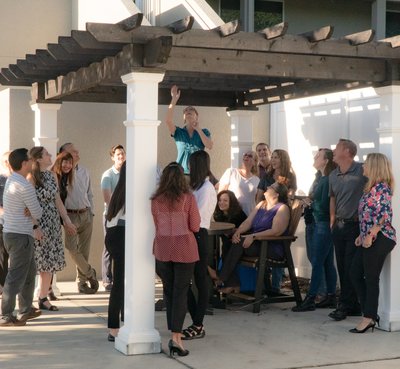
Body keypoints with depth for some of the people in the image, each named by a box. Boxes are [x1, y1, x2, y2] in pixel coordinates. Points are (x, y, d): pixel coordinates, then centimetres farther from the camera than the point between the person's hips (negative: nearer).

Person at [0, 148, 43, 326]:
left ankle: (26, 310, 29)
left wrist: (35, 226, 0)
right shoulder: (24, 186, -19)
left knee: (29, 272, 20)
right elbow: (37, 213, -13)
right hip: (20, 236, -10)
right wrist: (34, 219, 9)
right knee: (16, 276, -5)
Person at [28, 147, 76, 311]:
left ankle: (43, 299, 18)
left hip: (53, 223, 7)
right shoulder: (32, 177, -10)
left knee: (50, 262, 8)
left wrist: (67, 220, 14)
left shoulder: (52, 176, 11)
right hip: (37, 224, -7)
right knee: (34, 263, -4)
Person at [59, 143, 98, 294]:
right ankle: (90, 273, 8)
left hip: (86, 214, 5)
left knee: (84, 250, 7)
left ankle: (82, 281, 16)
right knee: (72, 247, -12)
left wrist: (91, 212, 13)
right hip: (71, 215, -5)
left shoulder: (84, 171, 12)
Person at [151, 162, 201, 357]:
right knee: (180, 292, 0)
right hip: (184, 247, -2)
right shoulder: (188, 198, -6)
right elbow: (195, 227, -3)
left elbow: (157, 226, 7)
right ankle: (176, 337, -8)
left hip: (163, 248, 2)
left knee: (168, 291, 14)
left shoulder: (156, 200, 0)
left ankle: (174, 333, 19)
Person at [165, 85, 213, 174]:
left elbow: (209, 146, -6)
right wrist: (174, 100, -16)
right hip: (181, 172, 0)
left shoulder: (204, 132, 11)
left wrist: (198, 129, -3)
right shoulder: (179, 132, 9)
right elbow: (168, 121, -10)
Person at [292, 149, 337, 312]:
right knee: (327, 262, 13)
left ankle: (310, 299, -4)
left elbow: (324, 205, -19)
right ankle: (331, 296, 20)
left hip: (324, 224, -10)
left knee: (317, 262, -7)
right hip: (319, 223, 10)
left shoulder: (328, 180, -16)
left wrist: (310, 204, -7)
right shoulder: (320, 177, 13)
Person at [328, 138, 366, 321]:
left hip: (355, 226, -7)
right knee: (342, 267, 9)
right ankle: (353, 306, 17)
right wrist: (332, 221, 15)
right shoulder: (333, 176, 11)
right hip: (339, 226, 7)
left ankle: (345, 306, 0)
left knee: (351, 268, -5)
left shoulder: (361, 171, -11)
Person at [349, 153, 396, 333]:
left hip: (379, 238, -10)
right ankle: (371, 314, 16)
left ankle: (369, 317, 5)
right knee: (355, 274, 10)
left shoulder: (382, 187, -13)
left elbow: (385, 215, -20)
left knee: (371, 278, -4)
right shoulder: (370, 187, 17)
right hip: (368, 239, 10)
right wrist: (361, 235, 15)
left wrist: (370, 235, -21)